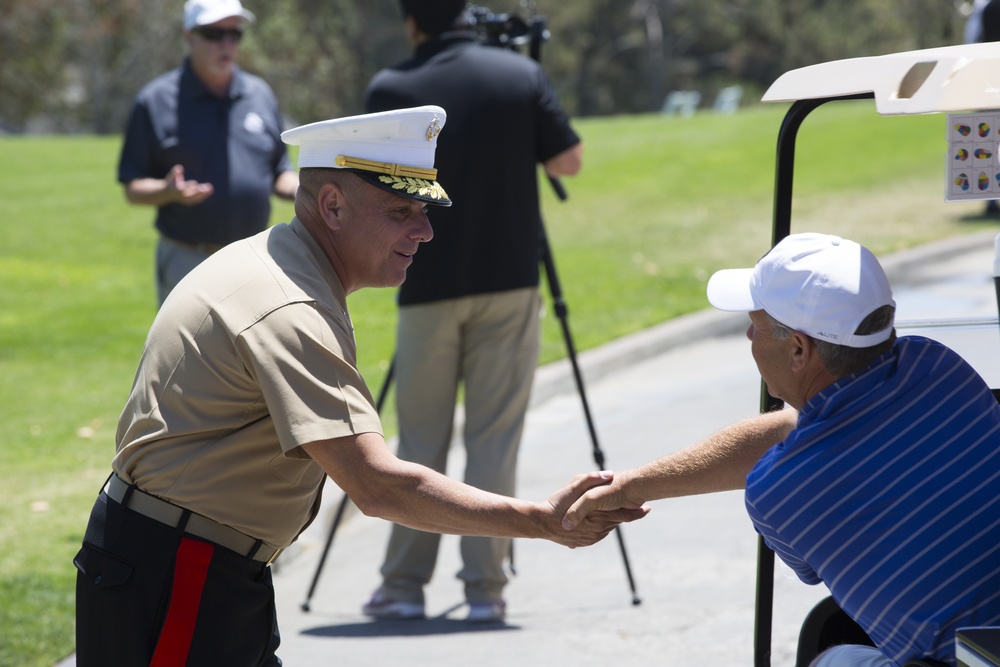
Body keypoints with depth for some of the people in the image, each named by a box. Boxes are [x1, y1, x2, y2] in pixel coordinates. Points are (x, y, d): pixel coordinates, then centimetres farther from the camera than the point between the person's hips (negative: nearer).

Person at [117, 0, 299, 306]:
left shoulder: (260, 95, 11)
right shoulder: (156, 100, -3)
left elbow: (279, 174, 17)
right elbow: (132, 189, -2)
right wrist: (168, 192, -24)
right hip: (186, 263, -4)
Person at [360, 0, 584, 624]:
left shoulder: (391, 91, -4)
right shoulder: (521, 75, -2)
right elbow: (568, 161, 2)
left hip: (428, 286, 0)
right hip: (510, 282, 0)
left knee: (420, 440, 9)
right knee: (495, 439, 4)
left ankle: (404, 584, 9)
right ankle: (485, 587, 1)